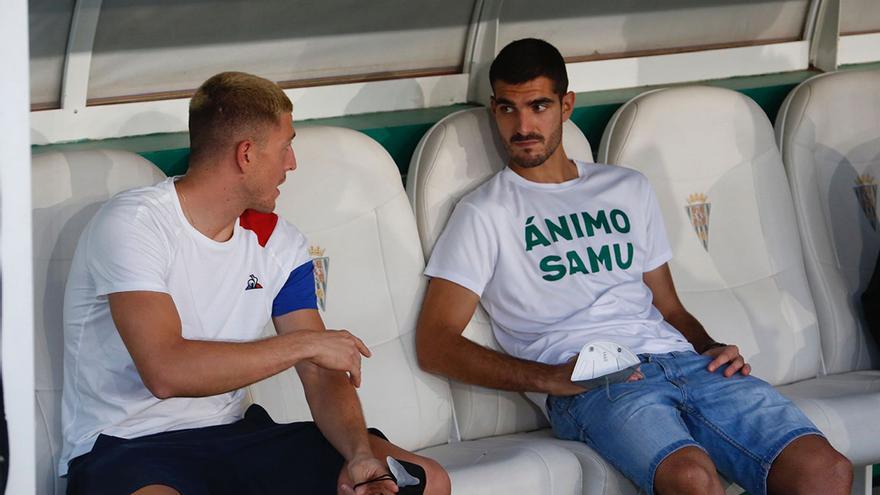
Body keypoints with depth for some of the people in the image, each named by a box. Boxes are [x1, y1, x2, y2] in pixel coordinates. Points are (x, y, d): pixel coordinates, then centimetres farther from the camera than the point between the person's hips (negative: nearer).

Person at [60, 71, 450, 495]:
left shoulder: (281, 245, 9)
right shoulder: (132, 224, -12)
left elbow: (323, 378, 4)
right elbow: (166, 372, -25)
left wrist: (360, 453, -18)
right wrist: (305, 343, -17)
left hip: (233, 436, 6)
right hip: (124, 449, -6)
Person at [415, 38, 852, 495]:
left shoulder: (628, 189, 27)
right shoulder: (483, 213, 11)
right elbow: (435, 345, 1)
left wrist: (713, 350, 5)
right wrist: (551, 378, -12)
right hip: (587, 387, -4)